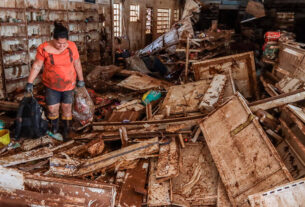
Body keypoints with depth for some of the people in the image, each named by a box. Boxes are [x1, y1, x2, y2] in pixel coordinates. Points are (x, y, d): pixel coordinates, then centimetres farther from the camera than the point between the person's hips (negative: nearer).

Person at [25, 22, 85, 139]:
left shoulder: (71, 46, -11)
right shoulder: (44, 48, -17)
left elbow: (77, 63, 0)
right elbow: (37, 66, -8)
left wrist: (81, 79, 5)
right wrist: (29, 82, -8)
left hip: (69, 85, 1)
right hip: (51, 86, -1)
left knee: (67, 109, 10)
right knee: (52, 110, 6)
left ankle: (66, 131, 29)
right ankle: (54, 130, 32)